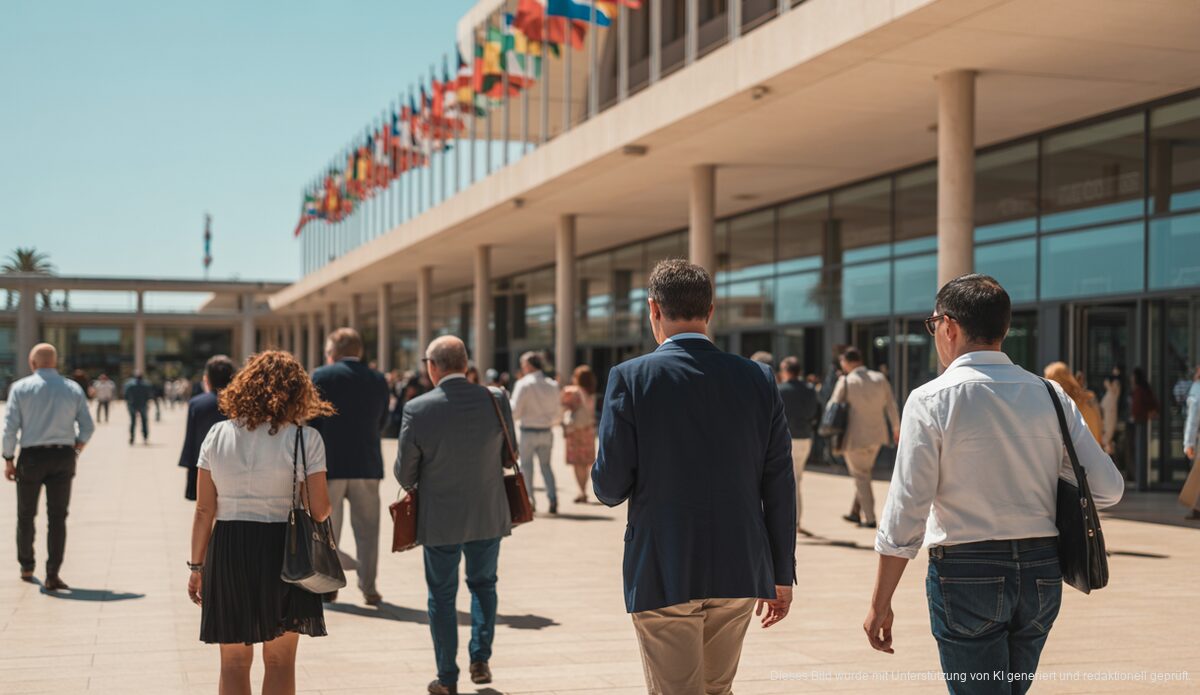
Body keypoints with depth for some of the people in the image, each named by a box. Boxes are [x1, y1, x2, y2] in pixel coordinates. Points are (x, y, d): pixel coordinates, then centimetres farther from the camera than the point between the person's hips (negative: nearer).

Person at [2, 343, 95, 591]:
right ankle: (52, 576, -4)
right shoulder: (73, 389, 3)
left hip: (31, 457, -1)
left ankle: (27, 567, 31)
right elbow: (87, 427, 1)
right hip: (63, 458, 1)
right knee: (57, 517, 2)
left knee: (26, 515, 17)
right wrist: (76, 449, 17)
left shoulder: (20, 388, -3)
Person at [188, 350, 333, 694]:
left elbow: (204, 510, 0)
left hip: (227, 550, 2)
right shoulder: (305, 439, -8)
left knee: (234, 661, 13)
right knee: (279, 661, 9)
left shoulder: (217, 435, 0)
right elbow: (318, 510, -9)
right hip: (282, 550, -2)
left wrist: (197, 565, 8)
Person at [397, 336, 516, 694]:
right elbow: (509, 456, 2)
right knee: (483, 583, 24)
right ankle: (480, 659, 21)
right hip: (489, 514, 2)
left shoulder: (418, 409, -17)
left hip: (440, 518, -2)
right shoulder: (496, 400, -10)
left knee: (442, 595, 13)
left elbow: (404, 472, -8)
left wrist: (416, 487, 14)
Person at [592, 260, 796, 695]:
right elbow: (779, 487, 2)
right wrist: (781, 576, 9)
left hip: (663, 576, -4)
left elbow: (610, 487, -8)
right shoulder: (758, 379, 1)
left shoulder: (631, 378, -8)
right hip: (741, 573, 4)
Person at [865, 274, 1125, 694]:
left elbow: (906, 510, -11)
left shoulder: (931, 400, -9)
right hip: (1043, 572, 5)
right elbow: (1108, 489, 1)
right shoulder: (1051, 396, 3)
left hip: (967, 572, -5)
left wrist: (880, 603, -5)